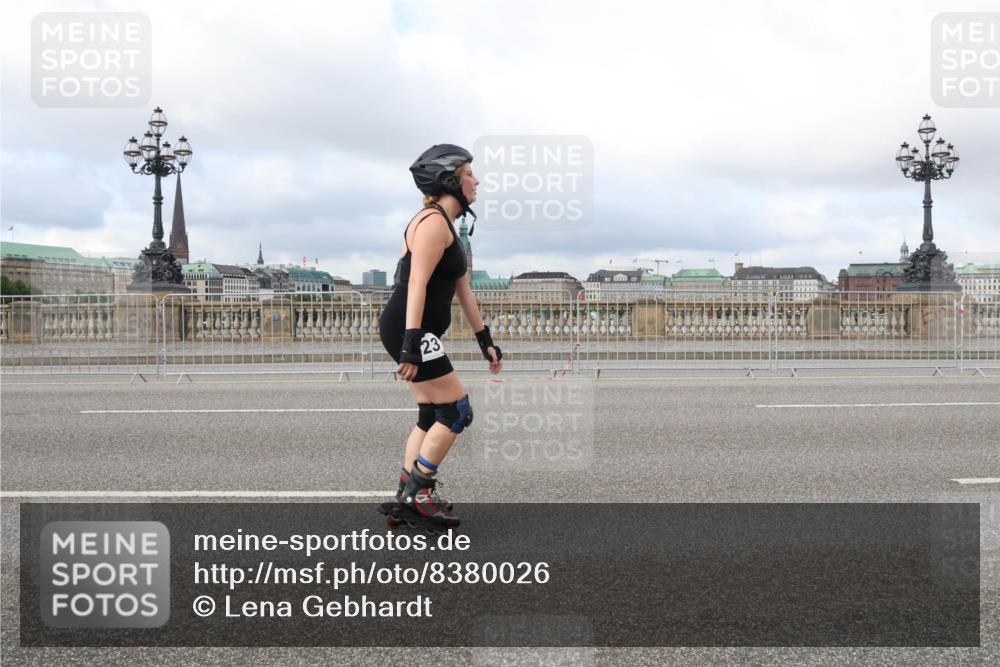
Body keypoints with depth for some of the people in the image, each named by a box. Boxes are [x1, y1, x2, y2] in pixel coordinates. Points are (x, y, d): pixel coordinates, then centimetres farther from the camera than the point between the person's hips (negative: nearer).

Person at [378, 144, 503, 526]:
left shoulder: (446, 226, 20)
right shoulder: (434, 221, -13)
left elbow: (464, 290, 21)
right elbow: (417, 285, -22)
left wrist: (485, 341, 21)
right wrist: (411, 344, -28)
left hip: (420, 333, 10)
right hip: (408, 330, -10)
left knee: (431, 416, 13)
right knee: (456, 411, -6)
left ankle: (407, 495, 18)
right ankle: (418, 492, 2)